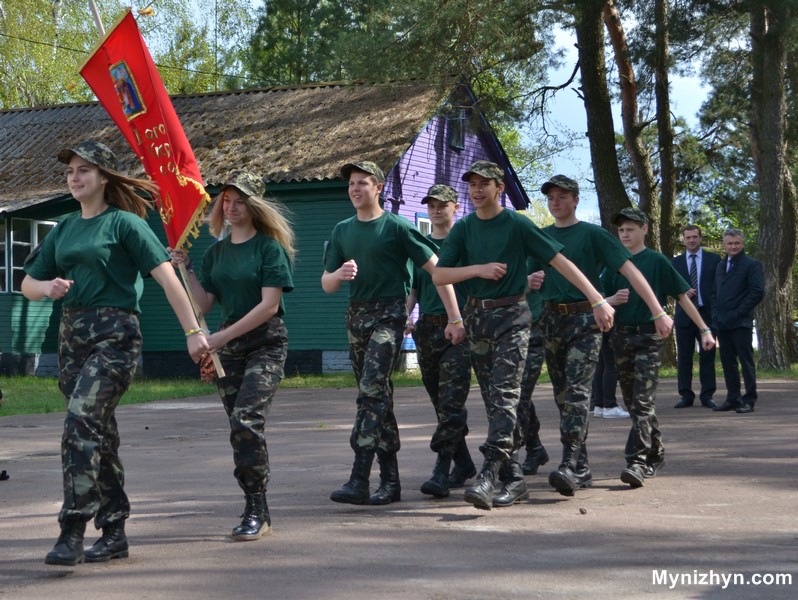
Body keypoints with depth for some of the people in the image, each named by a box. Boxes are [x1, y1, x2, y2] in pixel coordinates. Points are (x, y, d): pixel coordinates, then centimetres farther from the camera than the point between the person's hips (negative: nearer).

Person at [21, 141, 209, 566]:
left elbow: (166, 276, -11)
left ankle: (73, 531, -19)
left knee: (81, 419, -21)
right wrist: (48, 287, -6)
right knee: (98, 431, 10)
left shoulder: (124, 223, -4)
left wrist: (193, 331, -17)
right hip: (73, 335, 7)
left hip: (115, 334, -7)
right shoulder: (64, 229, 15)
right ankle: (114, 533, 17)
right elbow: (28, 284, 18)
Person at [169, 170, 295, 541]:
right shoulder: (216, 252, 11)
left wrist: (221, 337, -17)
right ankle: (258, 512, 14)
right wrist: (185, 269, -4)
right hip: (228, 347, 6)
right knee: (241, 428, 6)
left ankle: (256, 512, -14)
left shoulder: (270, 247, -7)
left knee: (246, 420, -20)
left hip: (266, 343, -6)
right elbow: (203, 304, 9)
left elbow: (269, 305, -14)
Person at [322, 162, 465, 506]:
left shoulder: (396, 227, -5)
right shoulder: (342, 231, 12)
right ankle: (390, 481, 14)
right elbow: (326, 284, 11)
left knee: (371, 392, -17)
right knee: (379, 397, 9)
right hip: (357, 316, 6)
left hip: (388, 315, -6)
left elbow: (437, 268, -6)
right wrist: (340, 273, -14)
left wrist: (455, 318, -11)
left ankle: (359, 481, -21)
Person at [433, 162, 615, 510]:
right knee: (493, 401, 6)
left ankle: (488, 475, -26)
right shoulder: (464, 228, 8)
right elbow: (438, 275, 4)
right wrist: (479, 269, -12)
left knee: (504, 395, -16)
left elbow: (560, 261, -7)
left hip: (512, 315, -5)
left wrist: (598, 301, -13)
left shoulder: (517, 225, -4)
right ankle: (514, 479, 12)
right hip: (477, 317, 5)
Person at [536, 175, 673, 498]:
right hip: (552, 320, 5)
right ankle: (581, 468, 15)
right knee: (562, 396, 7)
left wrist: (658, 312, -13)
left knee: (577, 392, -16)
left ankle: (570, 466, -24)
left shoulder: (593, 234, 0)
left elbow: (630, 271, -6)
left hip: (584, 318, -5)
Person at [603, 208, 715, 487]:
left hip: (650, 336, -5)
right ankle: (655, 454, 26)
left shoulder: (656, 261, -1)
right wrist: (612, 300, -13)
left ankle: (638, 461, -20)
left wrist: (704, 330, -3)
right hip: (621, 336, 5)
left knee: (643, 402, -14)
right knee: (632, 403, 11)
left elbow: (682, 296, 0)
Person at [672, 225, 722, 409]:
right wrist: (683, 292, -12)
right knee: (684, 357, 2)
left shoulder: (713, 259, 6)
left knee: (707, 355, -1)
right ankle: (686, 395, 7)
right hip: (684, 315, 1)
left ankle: (707, 395, 4)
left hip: (707, 313, -1)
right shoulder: (676, 262, 11)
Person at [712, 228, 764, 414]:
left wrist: (738, 313, -13)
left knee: (746, 361, -4)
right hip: (722, 323, 7)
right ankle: (733, 398, 15)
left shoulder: (752, 264, -2)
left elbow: (758, 292, -9)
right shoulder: (720, 266, 19)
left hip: (741, 322, -7)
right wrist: (716, 315, 8)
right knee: (727, 362, 8)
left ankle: (749, 400, -1)